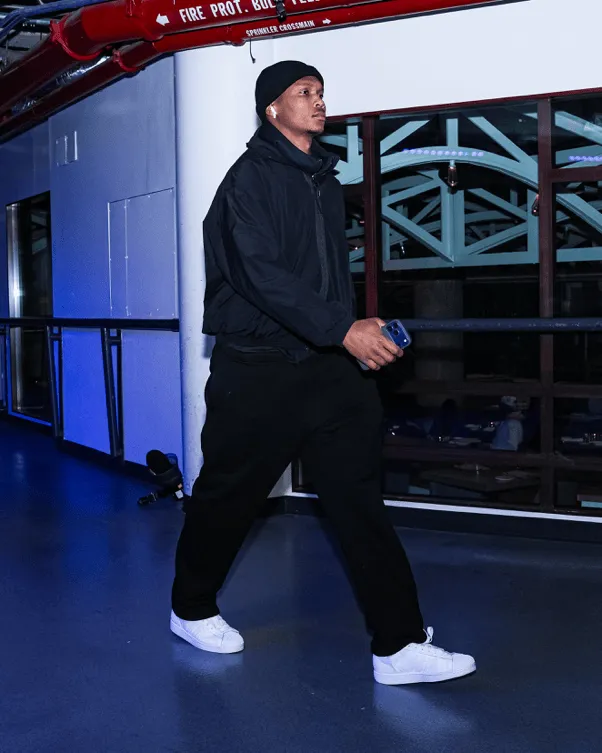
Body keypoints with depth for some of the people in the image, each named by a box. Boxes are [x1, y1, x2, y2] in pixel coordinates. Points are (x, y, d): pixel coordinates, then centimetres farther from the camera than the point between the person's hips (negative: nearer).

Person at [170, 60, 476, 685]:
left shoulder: (326, 182, 15)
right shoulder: (251, 177, -7)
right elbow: (262, 274, -21)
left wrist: (359, 330, 15)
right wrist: (343, 329, -27)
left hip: (327, 367, 6)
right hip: (259, 370, -6)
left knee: (361, 498, -2)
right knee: (227, 495, 8)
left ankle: (399, 645, -1)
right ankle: (191, 609, 31)